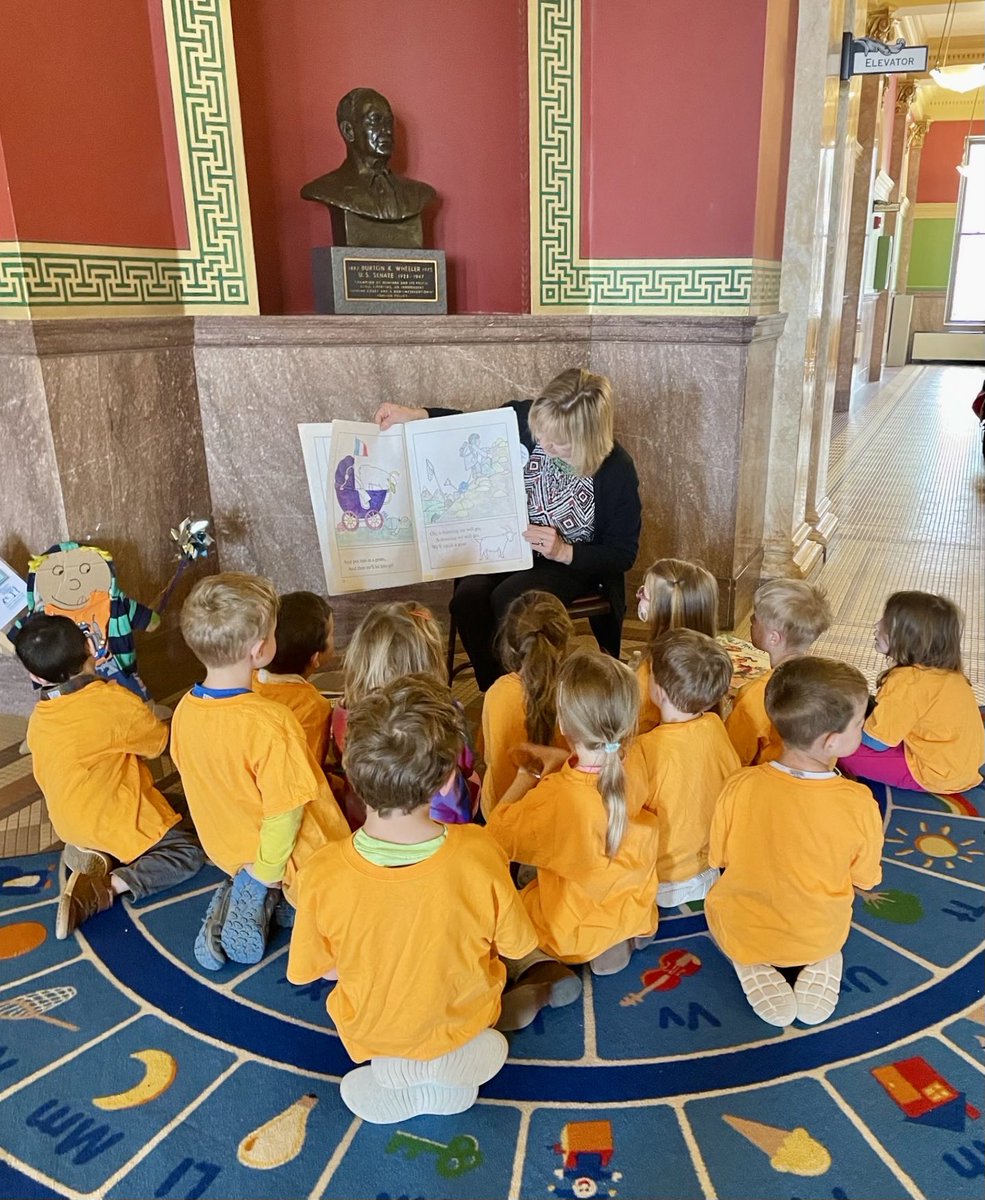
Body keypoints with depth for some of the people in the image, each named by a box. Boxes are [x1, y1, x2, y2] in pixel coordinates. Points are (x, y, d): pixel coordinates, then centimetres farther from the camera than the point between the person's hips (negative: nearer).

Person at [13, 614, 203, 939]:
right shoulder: (115, 700, -19)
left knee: (164, 808, 27)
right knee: (188, 853, 2)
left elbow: (47, 778, 12)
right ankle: (104, 888, -14)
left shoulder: (37, 721, -1)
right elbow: (159, 742, -3)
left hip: (69, 820, 7)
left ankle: (90, 852, 3)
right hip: (113, 818, -7)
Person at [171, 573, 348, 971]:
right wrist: (268, 871, -9)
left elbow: (208, 786, 3)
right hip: (287, 860, -5)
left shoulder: (184, 710, -11)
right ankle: (286, 901, 1)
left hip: (228, 850, 5)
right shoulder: (270, 723, -34)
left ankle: (244, 898, 11)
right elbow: (285, 811, -26)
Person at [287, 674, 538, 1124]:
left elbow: (314, 969, -13)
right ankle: (454, 1061, 15)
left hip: (371, 1031, 1)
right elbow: (513, 945, -14)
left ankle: (391, 1072, 13)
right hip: (460, 1019, 0)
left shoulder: (321, 876, -33)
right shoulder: (480, 856, -34)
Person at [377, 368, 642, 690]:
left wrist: (564, 552, -25)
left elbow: (623, 554, -11)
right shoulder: (526, 418, -13)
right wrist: (416, 415, -3)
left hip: (575, 564, -4)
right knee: (467, 597, -24)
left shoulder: (616, 471, -21)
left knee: (508, 600, -32)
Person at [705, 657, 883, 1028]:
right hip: (820, 937, 1)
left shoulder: (740, 786, -26)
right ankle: (819, 966, 10)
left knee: (718, 899, 32)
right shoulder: (860, 804, -27)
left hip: (742, 933, -1)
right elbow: (865, 879, -9)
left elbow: (718, 857, -9)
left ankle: (755, 970, 8)